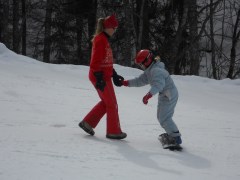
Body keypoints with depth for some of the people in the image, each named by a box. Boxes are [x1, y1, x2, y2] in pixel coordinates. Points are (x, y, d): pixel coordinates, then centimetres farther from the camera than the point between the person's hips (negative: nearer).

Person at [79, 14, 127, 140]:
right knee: (112, 104, 1)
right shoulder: (101, 40, -17)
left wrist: (114, 75, 19)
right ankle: (114, 131, 11)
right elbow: (96, 61, -22)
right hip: (101, 77, -10)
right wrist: (99, 79, -24)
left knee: (105, 102, 19)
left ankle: (88, 123, 20)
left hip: (104, 76, 10)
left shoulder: (103, 39, 14)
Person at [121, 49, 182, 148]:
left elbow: (158, 84, -39)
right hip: (164, 95, 11)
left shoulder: (156, 70, -25)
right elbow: (140, 80, 14)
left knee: (164, 118, -14)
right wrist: (126, 83, 9)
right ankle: (171, 133, 31)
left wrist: (148, 95, -49)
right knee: (161, 116, 19)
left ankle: (176, 137, -13)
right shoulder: (149, 70, 9)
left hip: (169, 95, -11)